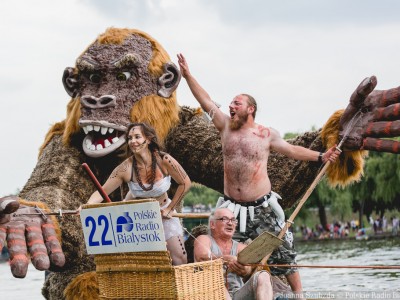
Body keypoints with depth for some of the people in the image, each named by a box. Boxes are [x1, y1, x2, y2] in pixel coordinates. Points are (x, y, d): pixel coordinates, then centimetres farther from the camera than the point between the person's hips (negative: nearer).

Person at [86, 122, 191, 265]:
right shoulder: (125, 168, -24)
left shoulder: (164, 160, -24)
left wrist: (169, 208, -10)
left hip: (162, 212, 0)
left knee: (180, 259, -1)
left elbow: (185, 183, -11)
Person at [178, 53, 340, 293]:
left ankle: (298, 293, 7)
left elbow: (292, 150, 6)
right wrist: (188, 75, 5)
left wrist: (320, 157, -5)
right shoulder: (226, 126, 5)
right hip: (231, 206, 3)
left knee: (282, 251, -1)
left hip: (262, 207, -3)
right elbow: (206, 101, 6)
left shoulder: (267, 134, -1)